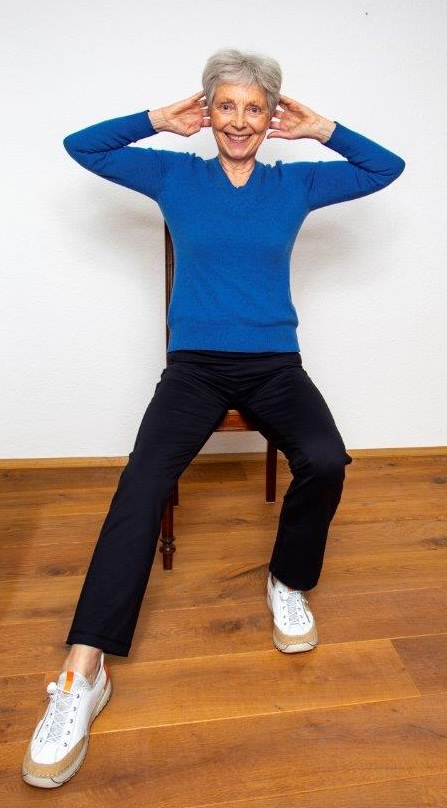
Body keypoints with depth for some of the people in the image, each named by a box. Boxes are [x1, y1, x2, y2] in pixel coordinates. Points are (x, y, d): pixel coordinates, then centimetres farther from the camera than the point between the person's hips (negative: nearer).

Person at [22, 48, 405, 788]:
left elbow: (388, 168, 20)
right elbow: (81, 146, 16)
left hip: (274, 363, 2)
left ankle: (288, 582, 2)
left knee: (324, 462, -28)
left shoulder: (296, 183, 15)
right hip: (195, 363, -1)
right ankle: (83, 672, -22)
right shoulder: (175, 175, 13)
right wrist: (160, 120, 10)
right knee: (143, 482, -27)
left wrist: (321, 129, 12)